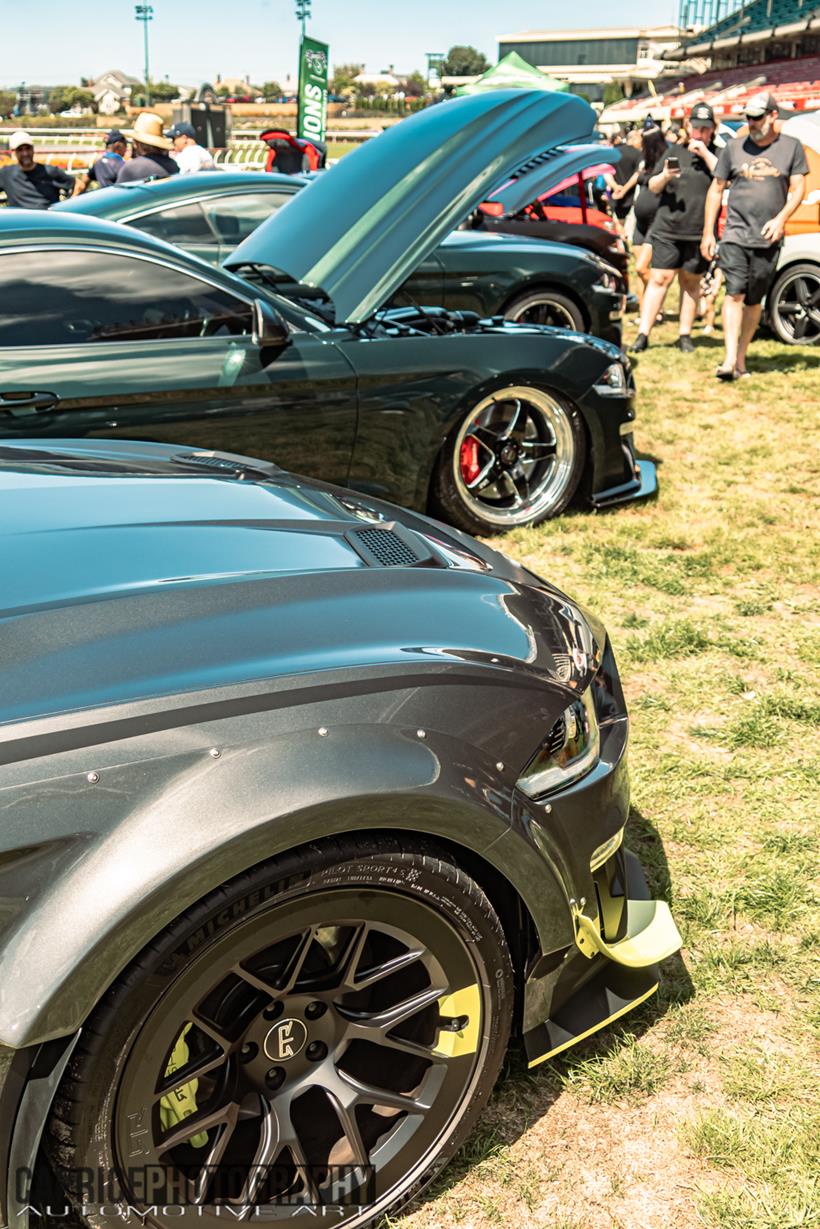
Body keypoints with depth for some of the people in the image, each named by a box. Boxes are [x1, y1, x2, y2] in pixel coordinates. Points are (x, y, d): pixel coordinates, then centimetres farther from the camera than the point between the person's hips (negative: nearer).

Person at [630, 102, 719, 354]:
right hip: (667, 230, 1)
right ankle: (643, 334, -4)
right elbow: (653, 187, 13)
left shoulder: (716, 154, 8)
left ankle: (685, 334, 14)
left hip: (699, 233, -1)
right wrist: (664, 176, -9)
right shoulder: (676, 152, 14)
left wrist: (705, 153, -13)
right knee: (660, 279, -4)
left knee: (691, 282, 6)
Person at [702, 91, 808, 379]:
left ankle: (741, 358, 14)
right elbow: (716, 189, 12)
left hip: (768, 238, 1)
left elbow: (797, 188, 4)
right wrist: (707, 232, 7)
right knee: (734, 293, -15)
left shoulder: (791, 147, 6)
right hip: (735, 234, 0)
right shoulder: (734, 148, 8)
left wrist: (781, 219, -14)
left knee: (754, 300, 5)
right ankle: (730, 359, -20)